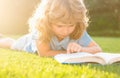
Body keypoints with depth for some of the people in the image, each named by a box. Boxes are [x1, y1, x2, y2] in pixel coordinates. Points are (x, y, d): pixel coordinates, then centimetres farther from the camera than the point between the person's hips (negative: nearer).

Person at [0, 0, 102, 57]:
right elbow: (43, 53, -47)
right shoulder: (42, 28, -50)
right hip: (32, 43, -1)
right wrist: (69, 52, -47)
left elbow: (98, 50, -41)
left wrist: (81, 49, -61)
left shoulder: (78, 32, -42)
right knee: (13, 44, 31)